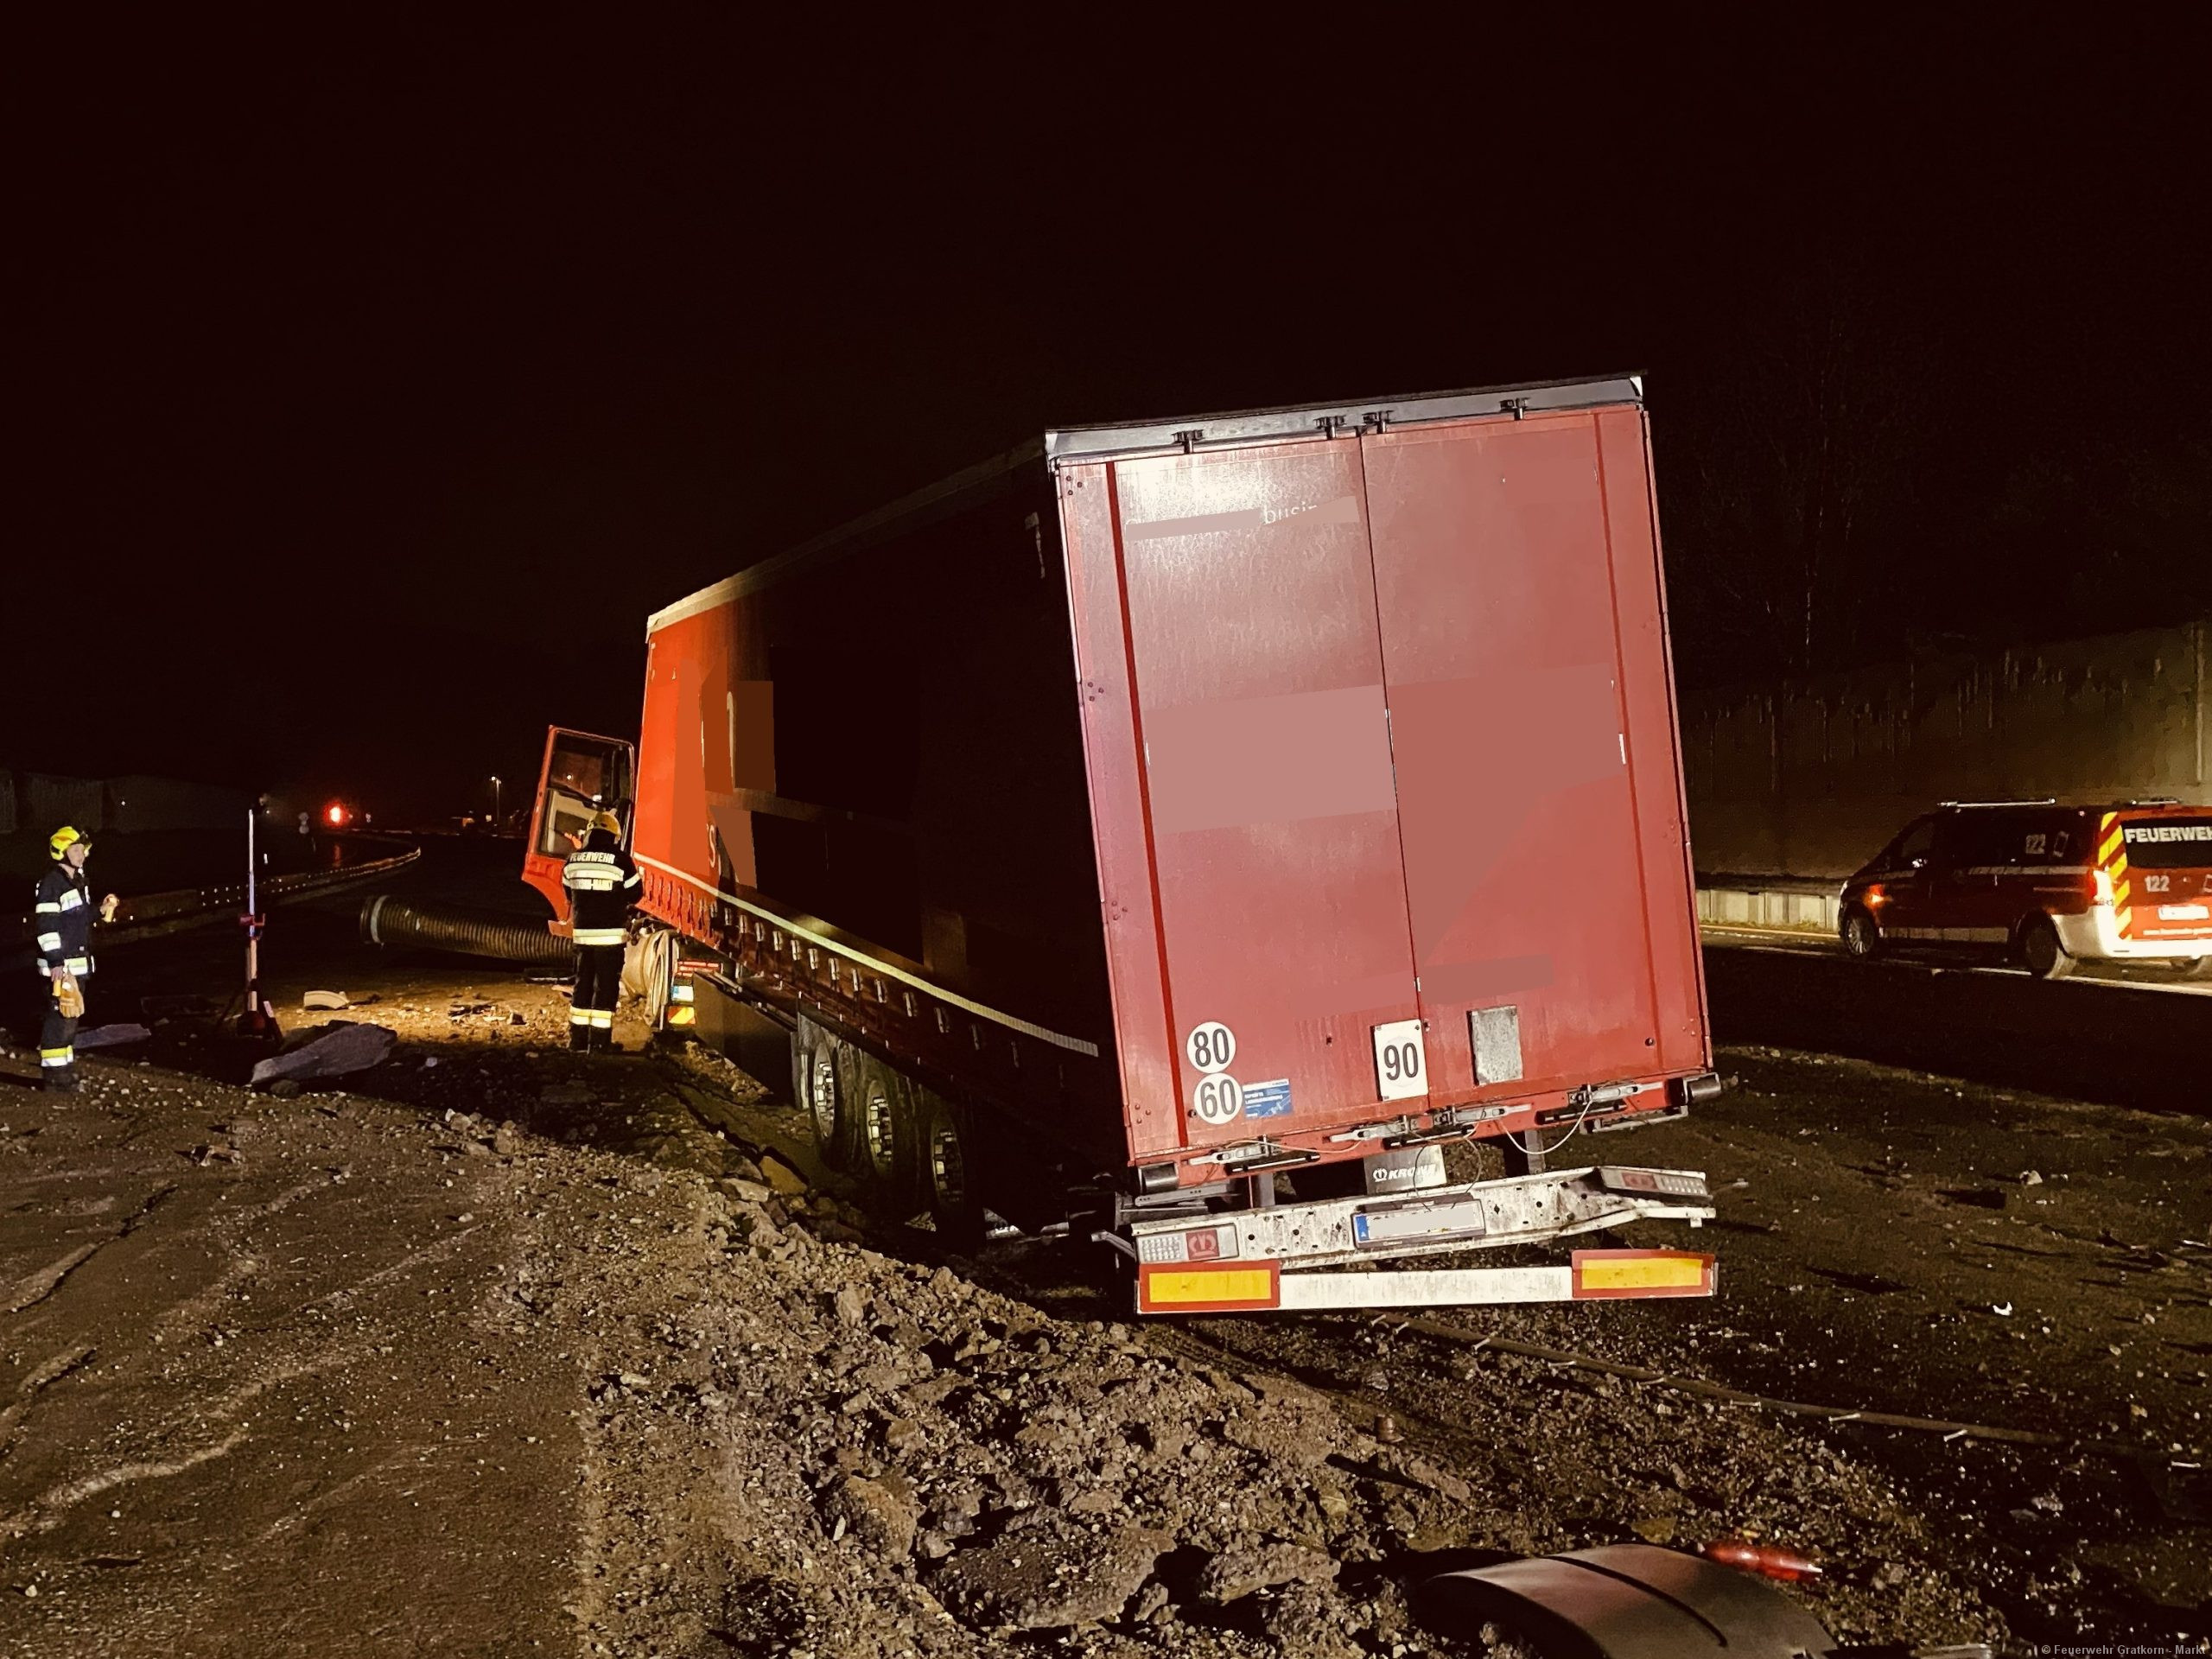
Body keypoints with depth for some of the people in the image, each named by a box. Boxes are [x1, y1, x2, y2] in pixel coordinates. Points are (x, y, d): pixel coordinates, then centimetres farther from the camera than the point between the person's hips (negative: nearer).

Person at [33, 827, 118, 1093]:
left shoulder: (80, 881, 14)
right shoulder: (50, 884, -15)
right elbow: (46, 926, -20)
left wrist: (102, 911, 9)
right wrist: (56, 964, -23)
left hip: (78, 963, 9)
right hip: (59, 965, -9)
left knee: (72, 1016, 15)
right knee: (60, 1017, -7)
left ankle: (65, 1068, 23)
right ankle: (54, 1075, -3)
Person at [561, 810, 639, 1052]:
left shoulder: (573, 860, 4)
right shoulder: (620, 860, -10)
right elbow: (634, 895, -1)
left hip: (582, 932, 5)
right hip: (610, 934, -5)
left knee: (582, 984, 15)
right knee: (606, 986, 1)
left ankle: (578, 1040, 19)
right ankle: (599, 1041, 0)